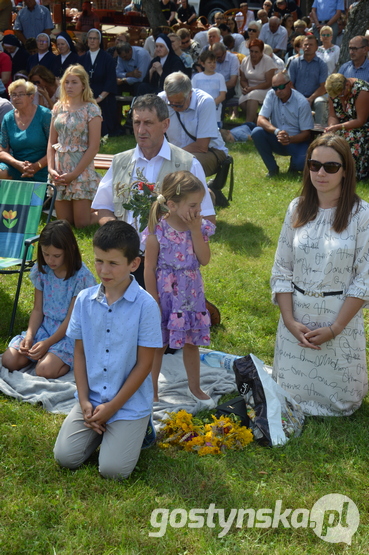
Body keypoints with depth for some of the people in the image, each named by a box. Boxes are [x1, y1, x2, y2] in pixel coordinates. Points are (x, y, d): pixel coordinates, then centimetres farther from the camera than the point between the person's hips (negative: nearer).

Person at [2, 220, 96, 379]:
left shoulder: (81, 277, -17)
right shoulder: (41, 271, -1)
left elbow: (71, 318, -15)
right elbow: (38, 310, 4)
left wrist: (47, 343, -21)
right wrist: (29, 335, -13)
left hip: (69, 333, -6)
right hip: (44, 327, 6)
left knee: (45, 370, -28)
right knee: (9, 360, -11)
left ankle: (73, 359, 0)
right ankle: (46, 353, 11)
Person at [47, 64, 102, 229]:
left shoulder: (91, 109, -6)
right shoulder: (58, 107, 9)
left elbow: (93, 147, -11)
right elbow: (51, 142, 11)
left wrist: (74, 174, -14)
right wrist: (51, 168, -4)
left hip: (81, 170, -5)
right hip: (60, 172, 5)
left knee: (81, 225, -5)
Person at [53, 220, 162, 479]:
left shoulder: (145, 305, -15)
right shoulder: (85, 300, -2)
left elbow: (144, 364, -12)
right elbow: (80, 352, 5)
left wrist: (112, 407, -12)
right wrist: (84, 401, -5)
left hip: (130, 402, -4)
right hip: (91, 399, 4)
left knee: (113, 469, -13)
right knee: (65, 457, -7)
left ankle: (138, 429, 16)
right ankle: (100, 429, 21)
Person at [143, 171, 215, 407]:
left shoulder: (200, 226, -3)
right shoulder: (157, 230, -15)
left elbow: (205, 259, -13)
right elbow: (149, 269, -11)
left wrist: (195, 229, -18)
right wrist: (154, 302, -11)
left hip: (191, 295, 4)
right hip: (165, 294, -4)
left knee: (191, 343, 18)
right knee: (158, 345, 10)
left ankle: (195, 387, 37)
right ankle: (152, 392, 26)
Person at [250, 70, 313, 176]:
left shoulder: (302, 103, -14)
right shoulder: (271, 95, -6)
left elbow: (306, 134, -13)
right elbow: (261, 120, -16)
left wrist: (290, 139, -33)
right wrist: (276, 131, -34)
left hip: (296, 141, -3)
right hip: (276, 141, 3)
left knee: (302, 162, -34)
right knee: (256, 132, -26)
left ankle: (293, 165, 8)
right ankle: (272, 168, -8)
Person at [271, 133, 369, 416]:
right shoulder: (297, 209, 2)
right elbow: (281, 269, 3)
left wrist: (335, 328, -14)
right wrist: (289, 320, -7)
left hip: (341, 317, -3)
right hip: (297, 316, 3)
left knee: (340, 401, 5)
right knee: (291, 395, 7)